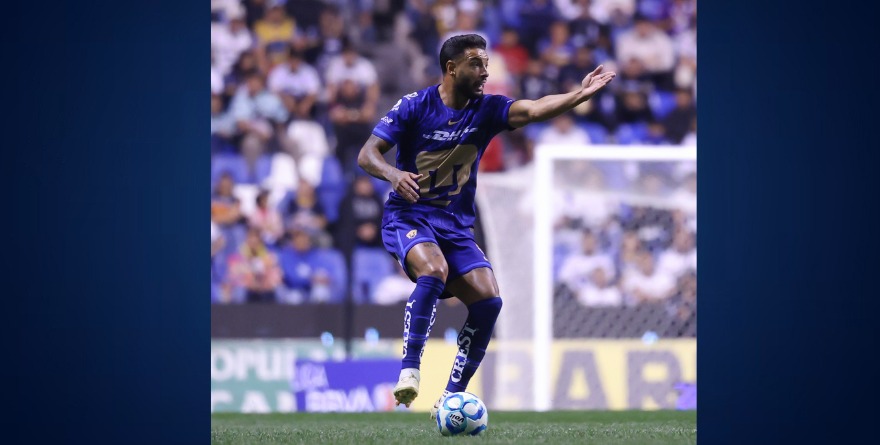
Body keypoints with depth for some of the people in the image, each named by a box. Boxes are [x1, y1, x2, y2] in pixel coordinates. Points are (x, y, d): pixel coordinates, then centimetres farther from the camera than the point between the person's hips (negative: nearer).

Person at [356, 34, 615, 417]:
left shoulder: (486, 110, 2)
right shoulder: (415, 106, -6)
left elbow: (534, 109, -14)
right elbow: (367, 155, -7)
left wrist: (581, 94, -30)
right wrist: (394, 174, -29)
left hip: (456, 225, 5)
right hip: (408, 216, -4)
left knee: (487, 300, -12)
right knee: (433, 271, -34)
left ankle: (451, 397, -4)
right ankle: (409, 371, -29)